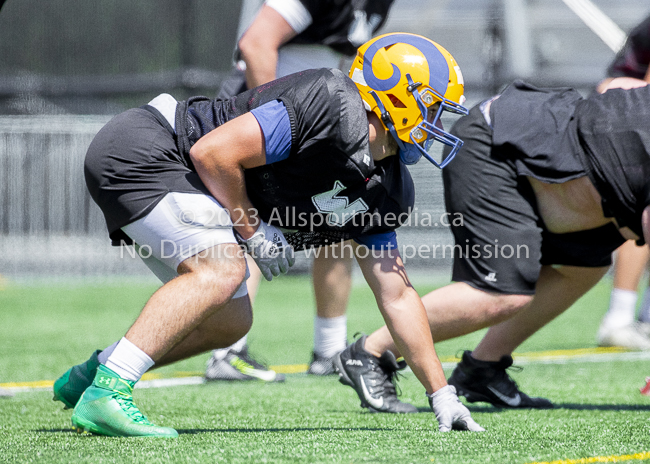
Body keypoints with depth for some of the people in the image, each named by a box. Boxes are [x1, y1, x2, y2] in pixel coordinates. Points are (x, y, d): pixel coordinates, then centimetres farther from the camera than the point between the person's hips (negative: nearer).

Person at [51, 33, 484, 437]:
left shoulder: (386, 192, 5)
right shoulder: (331, 105, -24)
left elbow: (397, 294, 11)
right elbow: (213, 153, -25)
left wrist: (441, 392, 8)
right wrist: (253, 231, -13)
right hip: (138, 150, -10)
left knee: (230, 322, 9)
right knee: (221, 269, -24)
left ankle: (93, 372, 19)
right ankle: (107, 392, -24)